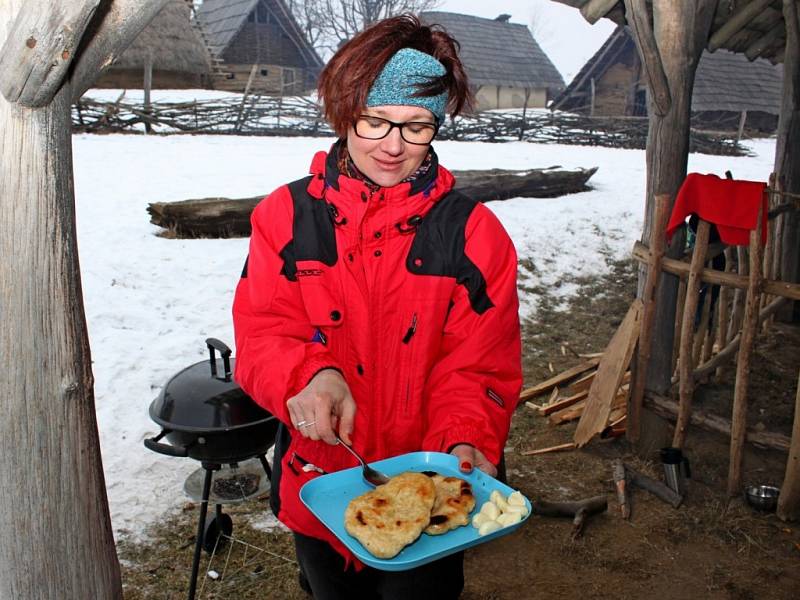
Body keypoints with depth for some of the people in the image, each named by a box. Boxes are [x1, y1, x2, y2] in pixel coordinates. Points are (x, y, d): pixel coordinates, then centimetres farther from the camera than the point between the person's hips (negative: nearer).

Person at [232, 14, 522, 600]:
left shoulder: (474, 232, -9)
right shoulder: (287, 215, -6)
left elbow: (478, 366, -9)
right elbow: (261, 334, -9)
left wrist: (466, 442, -27)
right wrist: (307, 375, -29)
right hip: (315, 491, 2)